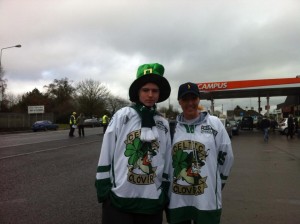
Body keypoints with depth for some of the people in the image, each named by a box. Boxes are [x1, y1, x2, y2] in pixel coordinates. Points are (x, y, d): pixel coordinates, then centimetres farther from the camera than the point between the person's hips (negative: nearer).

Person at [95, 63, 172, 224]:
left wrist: (165, 193, 10)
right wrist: (103, 188, -5)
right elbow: (106, 153, -4)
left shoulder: (164, 124, 3)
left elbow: (166, 162, 9)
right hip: (119, 198, -3)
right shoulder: (122, 115, -6)